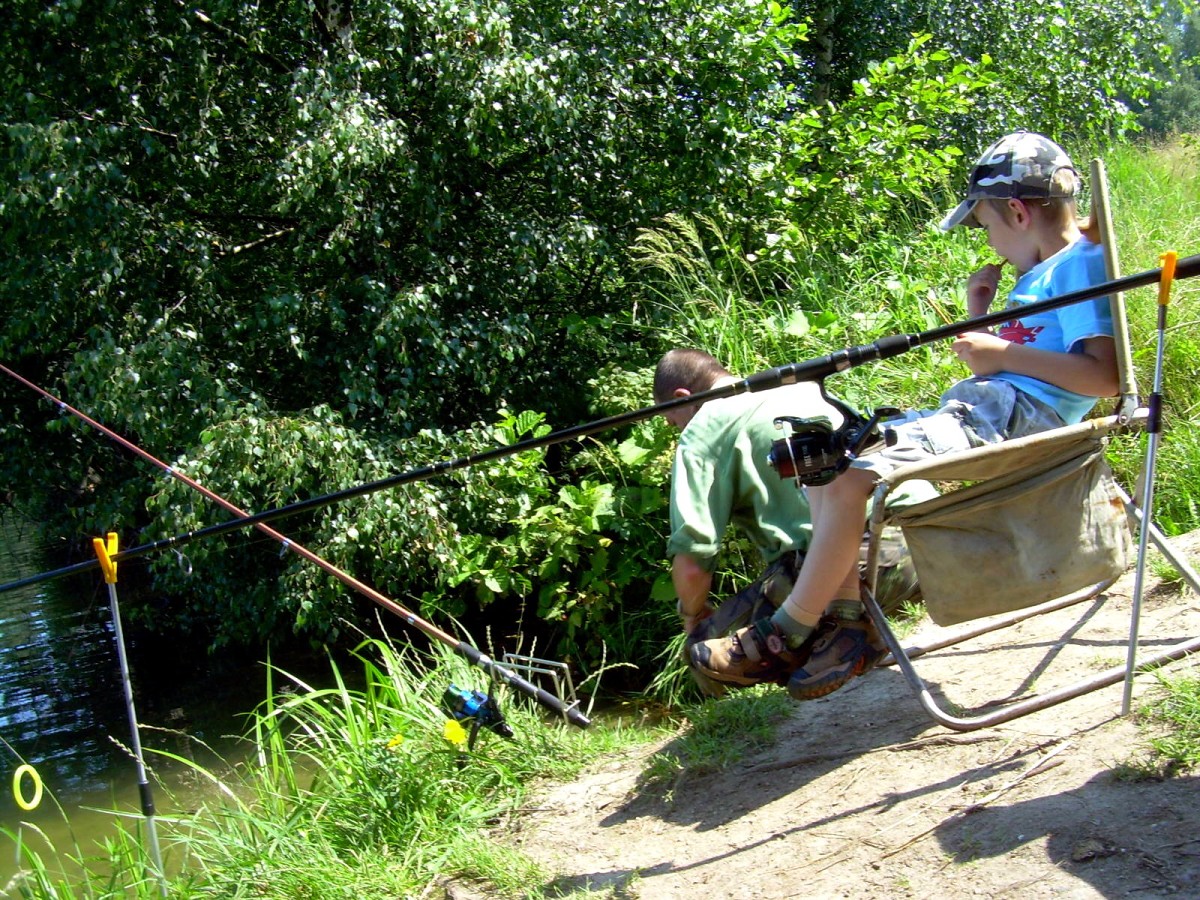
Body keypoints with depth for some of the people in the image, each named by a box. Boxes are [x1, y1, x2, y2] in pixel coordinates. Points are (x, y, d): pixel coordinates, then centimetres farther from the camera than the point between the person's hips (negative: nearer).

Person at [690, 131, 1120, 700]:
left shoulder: (1080, 264, -8)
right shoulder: (1037, 275, 22)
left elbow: (1104, 377, -21)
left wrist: (1004, 353, -18)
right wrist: (979, 315, 12)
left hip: (1015, 416, -11)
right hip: (969, 409, 11)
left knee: (849, 480, -24)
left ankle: (784, 636, -14)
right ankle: (849, 621, -1)